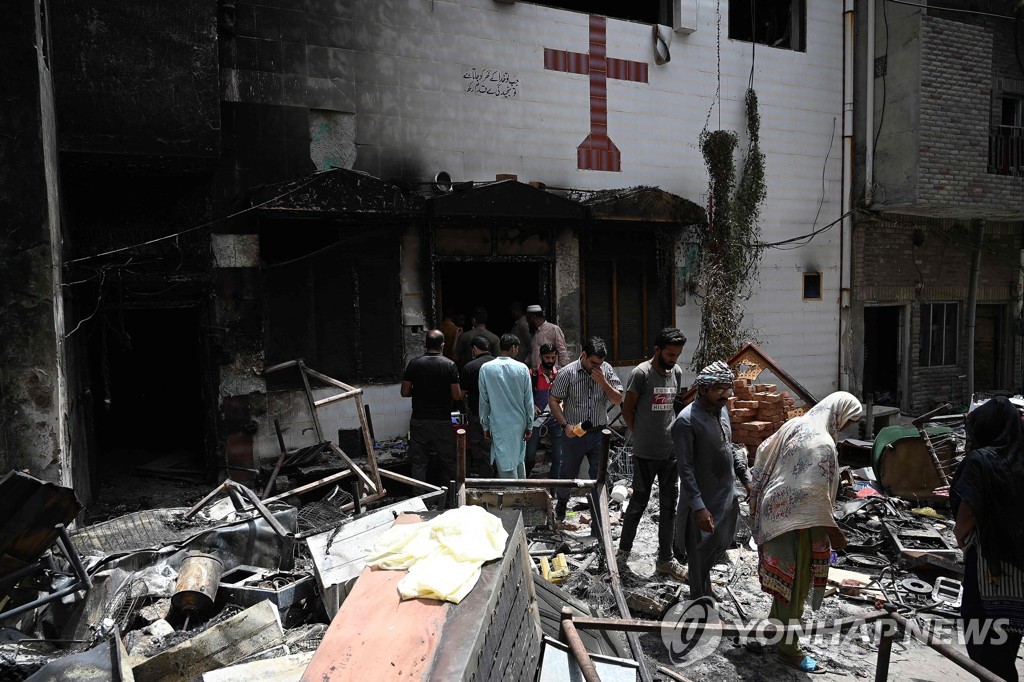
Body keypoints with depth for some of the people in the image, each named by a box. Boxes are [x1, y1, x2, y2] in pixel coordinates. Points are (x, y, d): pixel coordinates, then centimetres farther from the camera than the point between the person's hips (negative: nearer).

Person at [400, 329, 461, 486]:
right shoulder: (449, 365, -8)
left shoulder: (414, 364, -4)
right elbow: (457, 396, -9)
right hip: (442, 421, -1)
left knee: (419, 462, 9)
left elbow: (405, 392, -2)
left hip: (419, 420, 1)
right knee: (447, 462, 11)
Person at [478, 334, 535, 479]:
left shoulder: (486, 368, -7)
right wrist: (529, 425, 7)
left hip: (499, 425, -2)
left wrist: (485, 426, 8)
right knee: (519, 461, 19)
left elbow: (484, 401, -2)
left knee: (506, 467, 2)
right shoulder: (522, 368, -6)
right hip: (519, 424, 2)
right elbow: (529, 400, -2)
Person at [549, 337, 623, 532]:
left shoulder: (607, 370, -2)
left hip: (599, 433, 2)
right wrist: (565, 425, -16)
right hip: (574, 433, -1)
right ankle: (562, 502, 48)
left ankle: (598, 527, 13)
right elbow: (553, 401, -6)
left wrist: (603, 382, -18)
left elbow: (618, 399, -3)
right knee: (567, 474, 15)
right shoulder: (567, 373, -11)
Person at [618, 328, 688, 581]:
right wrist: (642, 436, 1)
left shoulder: (677, 372, 6)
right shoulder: (641, 373, -14)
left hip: (671, 450, 6)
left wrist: (670, 433, 12)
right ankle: (624, 550, 26)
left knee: (670, 504, 11)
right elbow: (627, 411, -7)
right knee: (639, 502, 6)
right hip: (646, 453, -6)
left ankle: (665, 560, 22)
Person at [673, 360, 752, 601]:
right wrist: (699, 508, -29)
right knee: (701, 552, 9)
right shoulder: (686, 421, -24)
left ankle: (704, 587, 46)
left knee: (722, 543, 23)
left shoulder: (722, 410, 3)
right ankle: (699, 600, 29)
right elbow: (685, 469, -25)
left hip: (726, 496, 8)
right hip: (704, 501, -8)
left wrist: (747, 479, 12)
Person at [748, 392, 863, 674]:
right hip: (798, 522, -9)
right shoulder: (823, 445, -24)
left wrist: (757, 495, 22)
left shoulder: (794, 425, 3)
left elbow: (763, 453, 13)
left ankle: (775, 622, 43)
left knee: (784, 574, 25)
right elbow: (816, 495, -26)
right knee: (795, 582, 5)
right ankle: (789, 649, 18)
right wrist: (833, 531, -15)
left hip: (775, 513, 9)